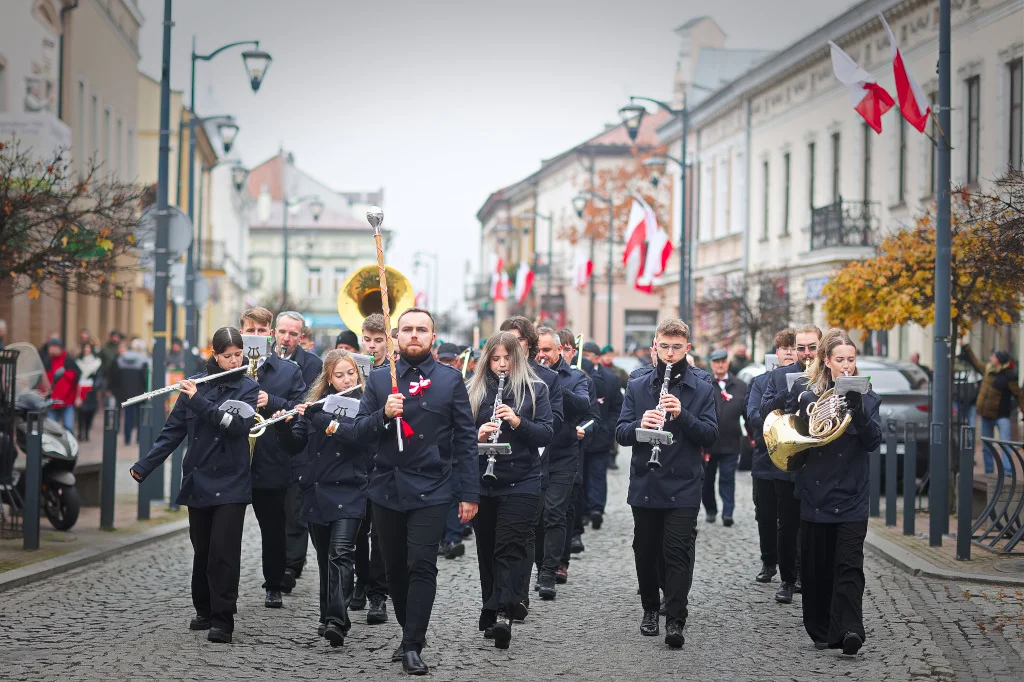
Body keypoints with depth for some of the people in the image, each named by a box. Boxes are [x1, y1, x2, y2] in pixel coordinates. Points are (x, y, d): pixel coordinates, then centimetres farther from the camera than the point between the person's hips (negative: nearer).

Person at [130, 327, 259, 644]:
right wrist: (144, 465, 1)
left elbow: (239, 425, -18)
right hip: (198, 481, 3)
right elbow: (173, 431, 7)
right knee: (202, 550, 10)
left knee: (223, 552, -10)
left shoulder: (248, 388, -1)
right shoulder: (195, 384, 5)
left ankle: (222, 620, -7)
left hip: (230, 483, -3)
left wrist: (199, 400, -20)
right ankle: (204, 611, 27)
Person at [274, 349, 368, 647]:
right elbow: (295, 445, 9)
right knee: (324, 556, 11)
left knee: (341, 553, -17)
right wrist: (284, 425, -11)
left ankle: (337, 621, -25)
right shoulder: (316, 402, 11)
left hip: (348, 491, -4)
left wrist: (322, 419, -24)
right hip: (315, 490, 4)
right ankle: (328, 617, 22)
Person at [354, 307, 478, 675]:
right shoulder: (379, 379, 7)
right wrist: (384, 414, -17)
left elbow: (466, 438, 0)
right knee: (395, 568, 10)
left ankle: (413, 646, -7)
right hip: (387, 488, 3)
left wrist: (469, 492, -4)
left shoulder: (450, 380, 1)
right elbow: (361, 430, 4)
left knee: (422, 567, -10)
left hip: (430, 490, -3)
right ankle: (409, 632, 27)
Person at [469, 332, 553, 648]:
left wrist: (518, 422, -20)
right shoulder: (475, 391, 8)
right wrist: (477, 435, -16)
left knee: (509, 550, -13)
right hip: (483, 484, 3)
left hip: (521, 483, -3)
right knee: (486, 551, 9)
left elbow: (546, 433, -3)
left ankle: (504, 615, -24)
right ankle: (489, 616, 20)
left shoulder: (535, 390, 3)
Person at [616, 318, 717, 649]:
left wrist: (682, 415, -20)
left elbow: (710, 435, -4)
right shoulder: (637, 387, 8)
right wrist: (640, 424, -20)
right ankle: (650, 608, 28)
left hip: (683, 487, -2)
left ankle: (675, 621, -8)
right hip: (645, 485, 2)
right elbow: (621, 433, 2)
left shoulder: (702, 390, 4)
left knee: (678, 553, -8)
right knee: (646, 551, 11)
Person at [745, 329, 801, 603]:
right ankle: (769, 562, 39)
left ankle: (789, 579, 3)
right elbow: (753, 415, -5)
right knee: (765, 517, 15)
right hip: (765, 460, 3)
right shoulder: (761, 382, 9)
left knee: (790, 522, -3)